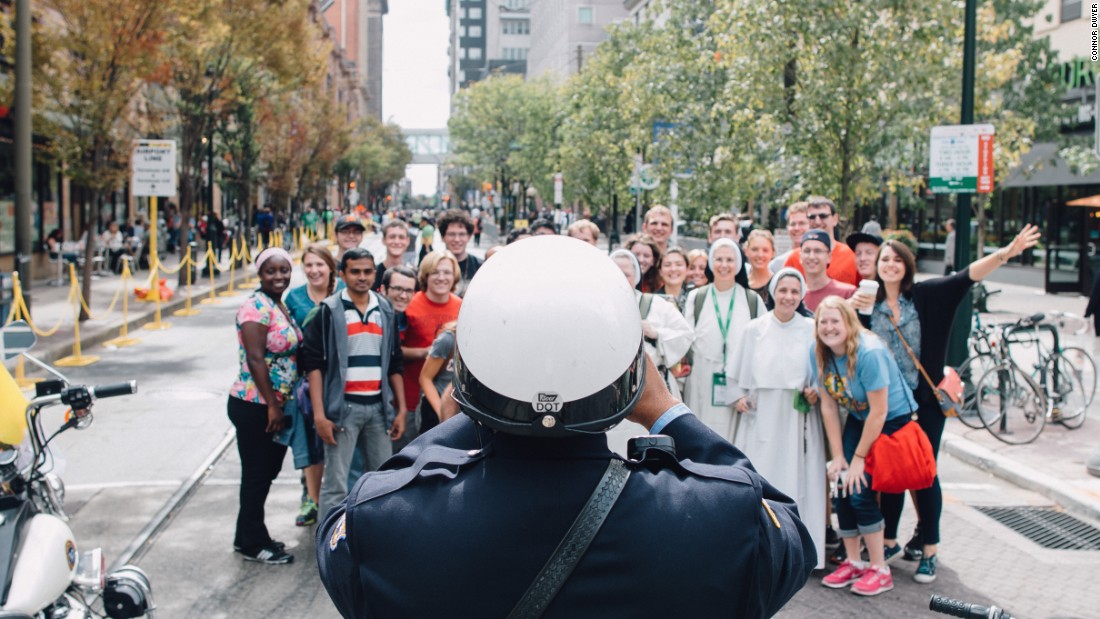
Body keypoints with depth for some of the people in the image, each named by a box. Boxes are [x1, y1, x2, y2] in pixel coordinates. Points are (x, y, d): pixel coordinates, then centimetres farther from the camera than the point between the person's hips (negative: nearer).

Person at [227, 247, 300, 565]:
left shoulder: (281, 306, 12)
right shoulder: (256, 306, -16)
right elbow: (256, 359, -21)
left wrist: (281, 405, 15)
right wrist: (272, 405, -21)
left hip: (277, 405, 9)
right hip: (255, 406, -9)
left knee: (266, 472, 17)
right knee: (256, 475, 2)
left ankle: (248, 537, 30)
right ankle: (254, 544, 15)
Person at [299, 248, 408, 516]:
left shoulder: (385, 311, 11)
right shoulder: (329, 311, -3)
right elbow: (313, 363, -7)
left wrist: (401, 409, 10)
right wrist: (319, 414, -14)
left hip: (379, 407, 5)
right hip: (343, 407, -5)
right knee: (335, 484, -5)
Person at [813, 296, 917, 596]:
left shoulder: (870, 352, -29)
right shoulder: (818, 353, -9)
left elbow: (879, 412, -24)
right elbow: (829, 405, -4)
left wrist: (859, 458, -18)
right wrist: (838, 456, -6)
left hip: (893, 419, -6)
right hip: (858, 418, 6)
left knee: (860, 490, -15)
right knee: (843, 486, -4)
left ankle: (879, 569, -2)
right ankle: (853, 562, 12)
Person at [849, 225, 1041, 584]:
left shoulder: (926, 296, -3)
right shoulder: (868, 303, 2)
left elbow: (967, 276, -13)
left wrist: (1006, 253, -26)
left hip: (925, 401, -1)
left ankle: (929, 551, 11)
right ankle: (889, 541, 24)